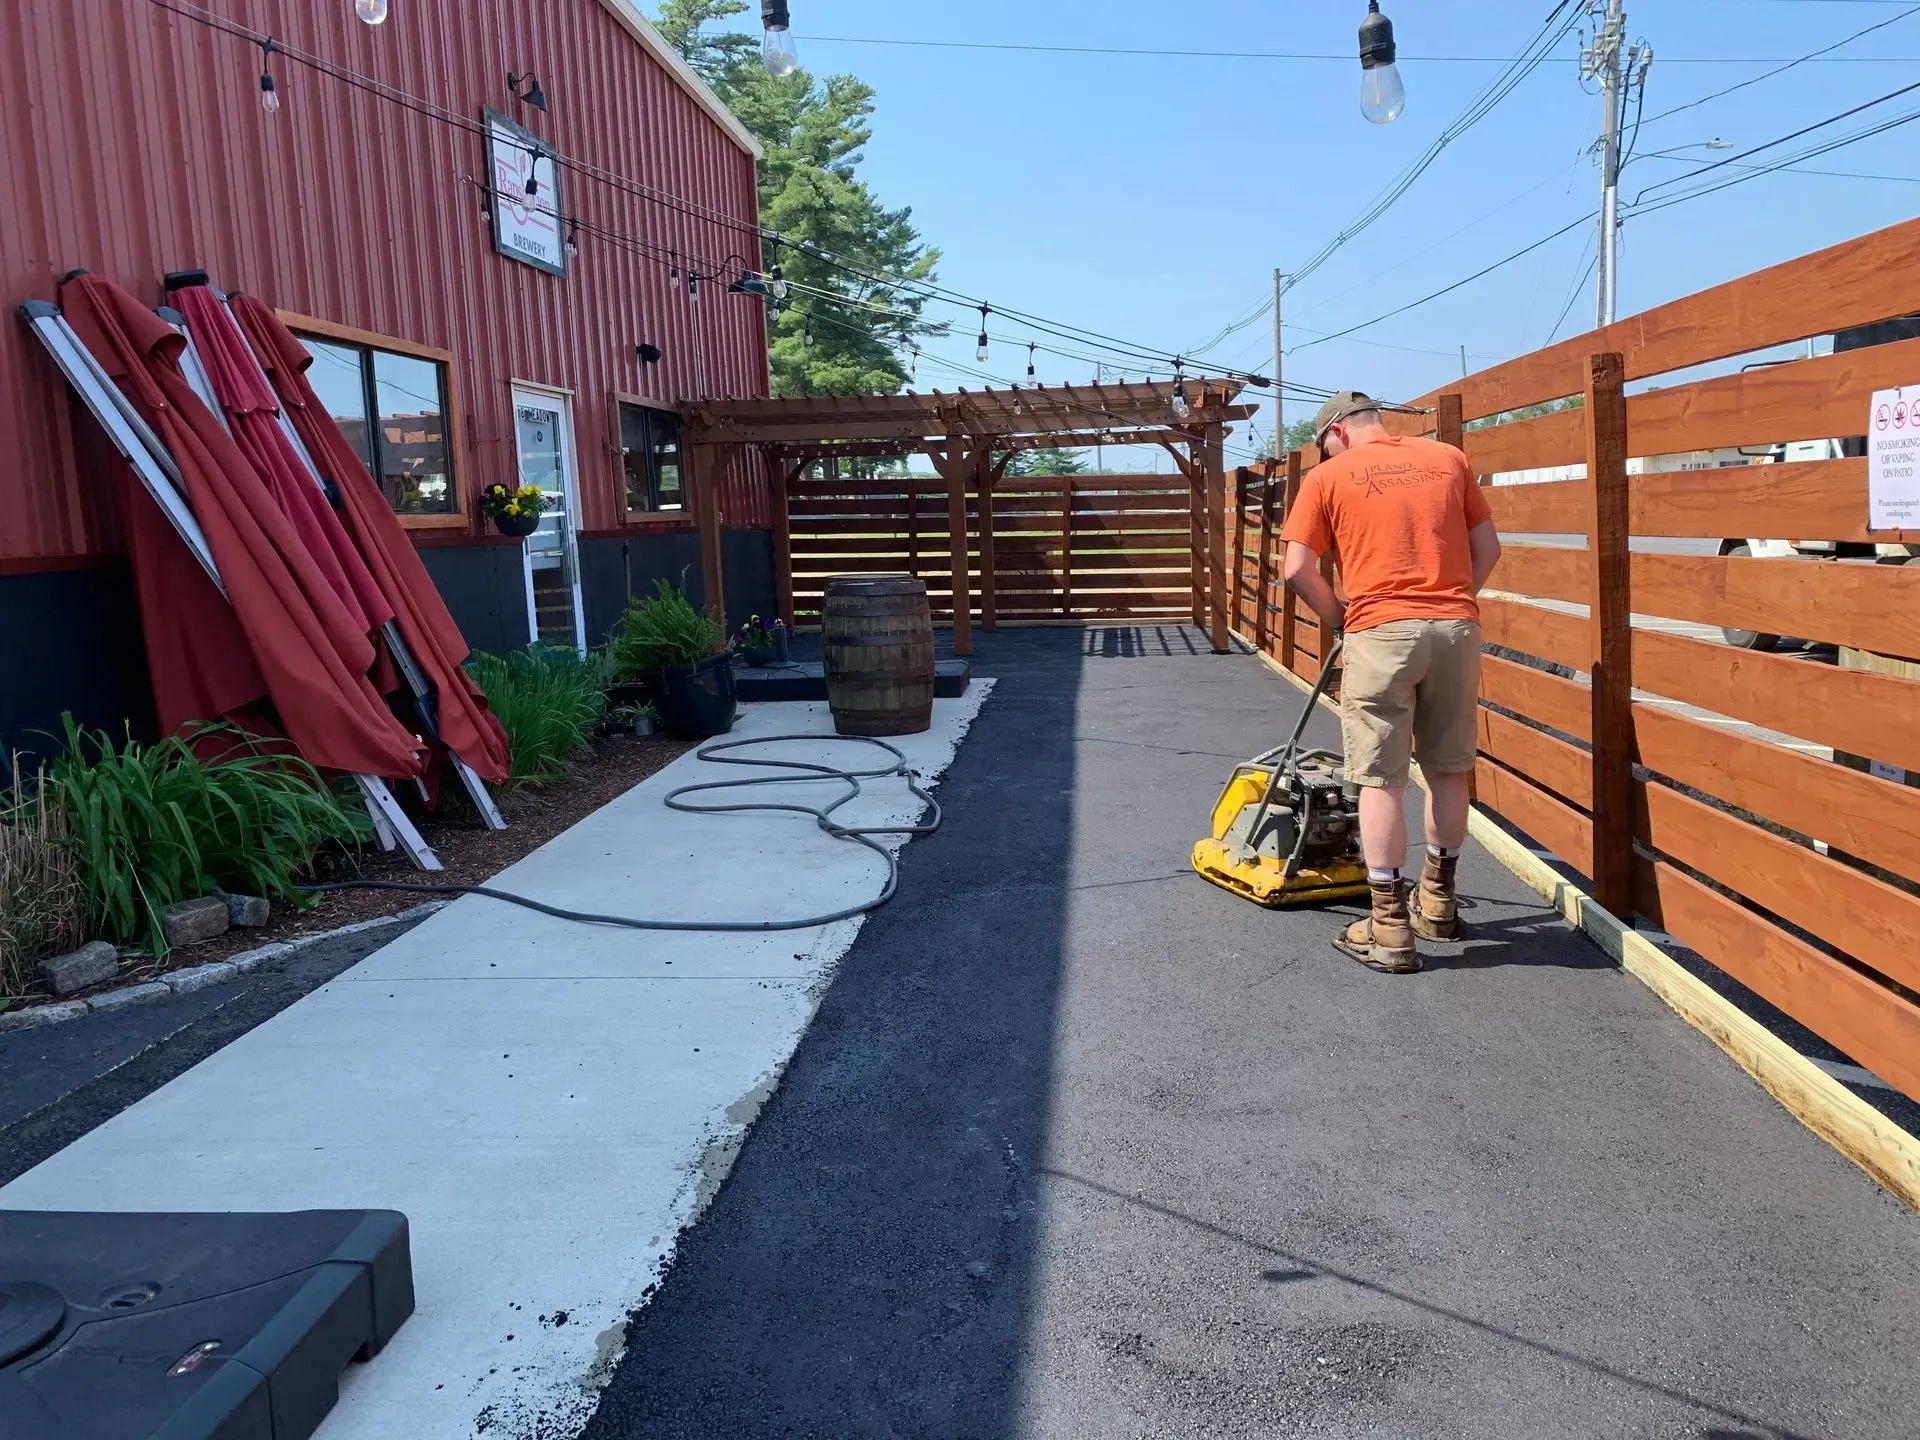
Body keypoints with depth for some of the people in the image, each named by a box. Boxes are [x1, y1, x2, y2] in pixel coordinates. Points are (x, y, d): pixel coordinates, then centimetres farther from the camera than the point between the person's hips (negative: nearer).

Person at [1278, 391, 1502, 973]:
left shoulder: (1328, 475, 5)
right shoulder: (1448, 458, 15)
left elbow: (1297, 570, -1)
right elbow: (1488, 548, 14)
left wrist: (1338, 617, 14)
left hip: (1381, 634, -4)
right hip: (1458, 627, 4)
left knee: (1381, 779, 1)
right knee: (1449, 770, 15)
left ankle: (1390, 928, 2)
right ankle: (1438, 902, 30)